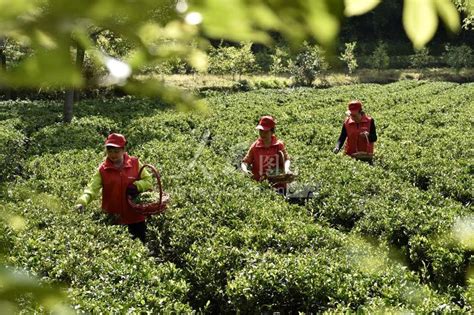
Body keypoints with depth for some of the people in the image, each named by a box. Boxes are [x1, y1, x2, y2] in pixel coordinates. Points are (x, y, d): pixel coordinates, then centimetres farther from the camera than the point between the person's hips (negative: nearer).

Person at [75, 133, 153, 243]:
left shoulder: (135, 164, -3)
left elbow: (148, 181, 2)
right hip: (113, 219, 0)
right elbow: (92, 188, -15)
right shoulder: (102, 169, -5)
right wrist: (82, 202, -33)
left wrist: (137, 186, -19)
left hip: (135, 216, 0)